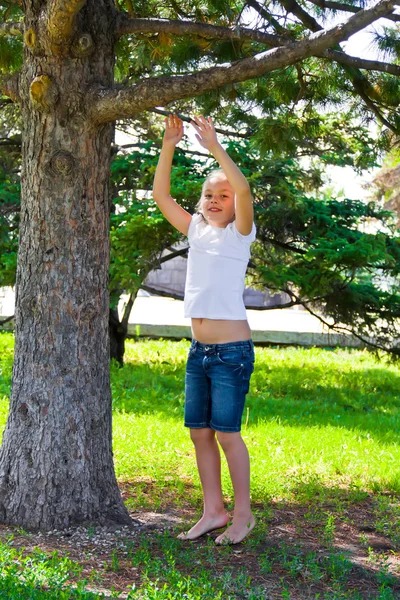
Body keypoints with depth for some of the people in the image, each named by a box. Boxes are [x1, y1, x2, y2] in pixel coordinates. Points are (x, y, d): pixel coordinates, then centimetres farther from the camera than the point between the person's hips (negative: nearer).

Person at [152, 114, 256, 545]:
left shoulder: (239, 234, -3)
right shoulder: (197, 230, 12)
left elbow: (244, 190, -22)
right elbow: (160, 194, 6)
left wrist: (214, 146, -23)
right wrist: (168, 146, -4)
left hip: (232, 351, -6)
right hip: (199, 350, 6)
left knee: (226, 432, -4)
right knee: (199, 432, 7)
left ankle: (243, 514, 9)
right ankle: (213, 512, 17)